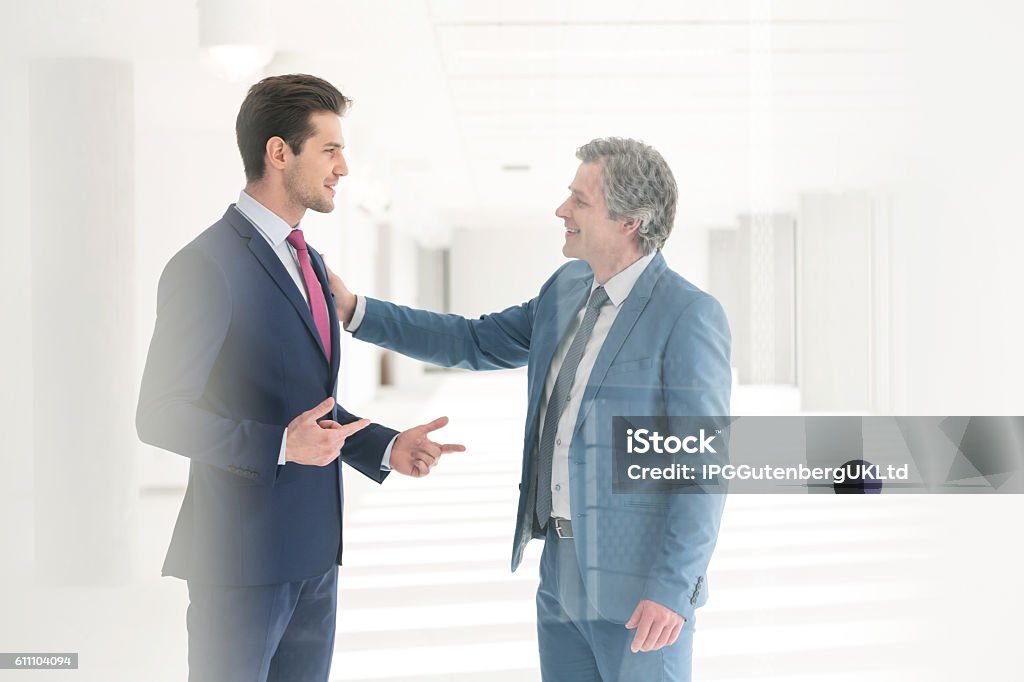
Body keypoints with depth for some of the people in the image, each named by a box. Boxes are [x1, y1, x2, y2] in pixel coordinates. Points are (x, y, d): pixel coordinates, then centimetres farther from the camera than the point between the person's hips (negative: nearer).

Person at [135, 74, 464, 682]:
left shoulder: (308, 260, 15)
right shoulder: (207, 265, -14)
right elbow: (161, 415, -17)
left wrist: (387, 448, 8)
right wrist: (281, 446, -25)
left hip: (314, 552, 8)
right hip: (244, 558, -8)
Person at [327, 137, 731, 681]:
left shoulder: (688, 316, -16)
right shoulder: (567, 289, 8)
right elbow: (475, 343, 16)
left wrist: (672, 590, -21)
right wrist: (355, 311, 10)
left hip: (638, 590, -7)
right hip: (561, 575, 8)